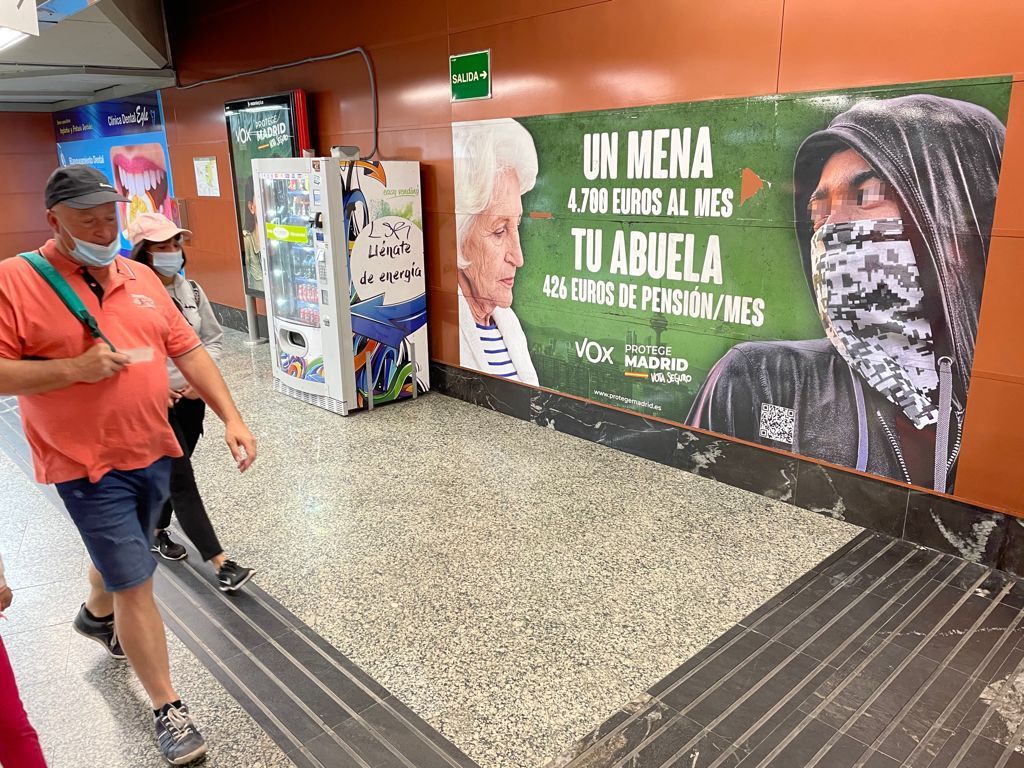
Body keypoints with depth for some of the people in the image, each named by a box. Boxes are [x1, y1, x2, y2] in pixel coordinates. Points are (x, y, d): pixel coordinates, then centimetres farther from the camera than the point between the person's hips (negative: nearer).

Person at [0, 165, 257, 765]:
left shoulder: (141, 277, 5)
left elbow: (187, 350, 3)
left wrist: (231, 417, -6)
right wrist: (75, 367, -23)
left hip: (155, 453, 6)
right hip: (90, 466, -6)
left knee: (122, 556, 27)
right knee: (136, 585, -2)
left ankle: (97, 615, 59)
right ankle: (169, 709, 13)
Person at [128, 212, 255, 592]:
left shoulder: (191, 290, 0)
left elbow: (212, 338, 8)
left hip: (192, 399, 6)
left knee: (169, 474, 21)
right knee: (182, 482, -3)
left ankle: (158, 533, 45)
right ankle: (222, 564, -1)